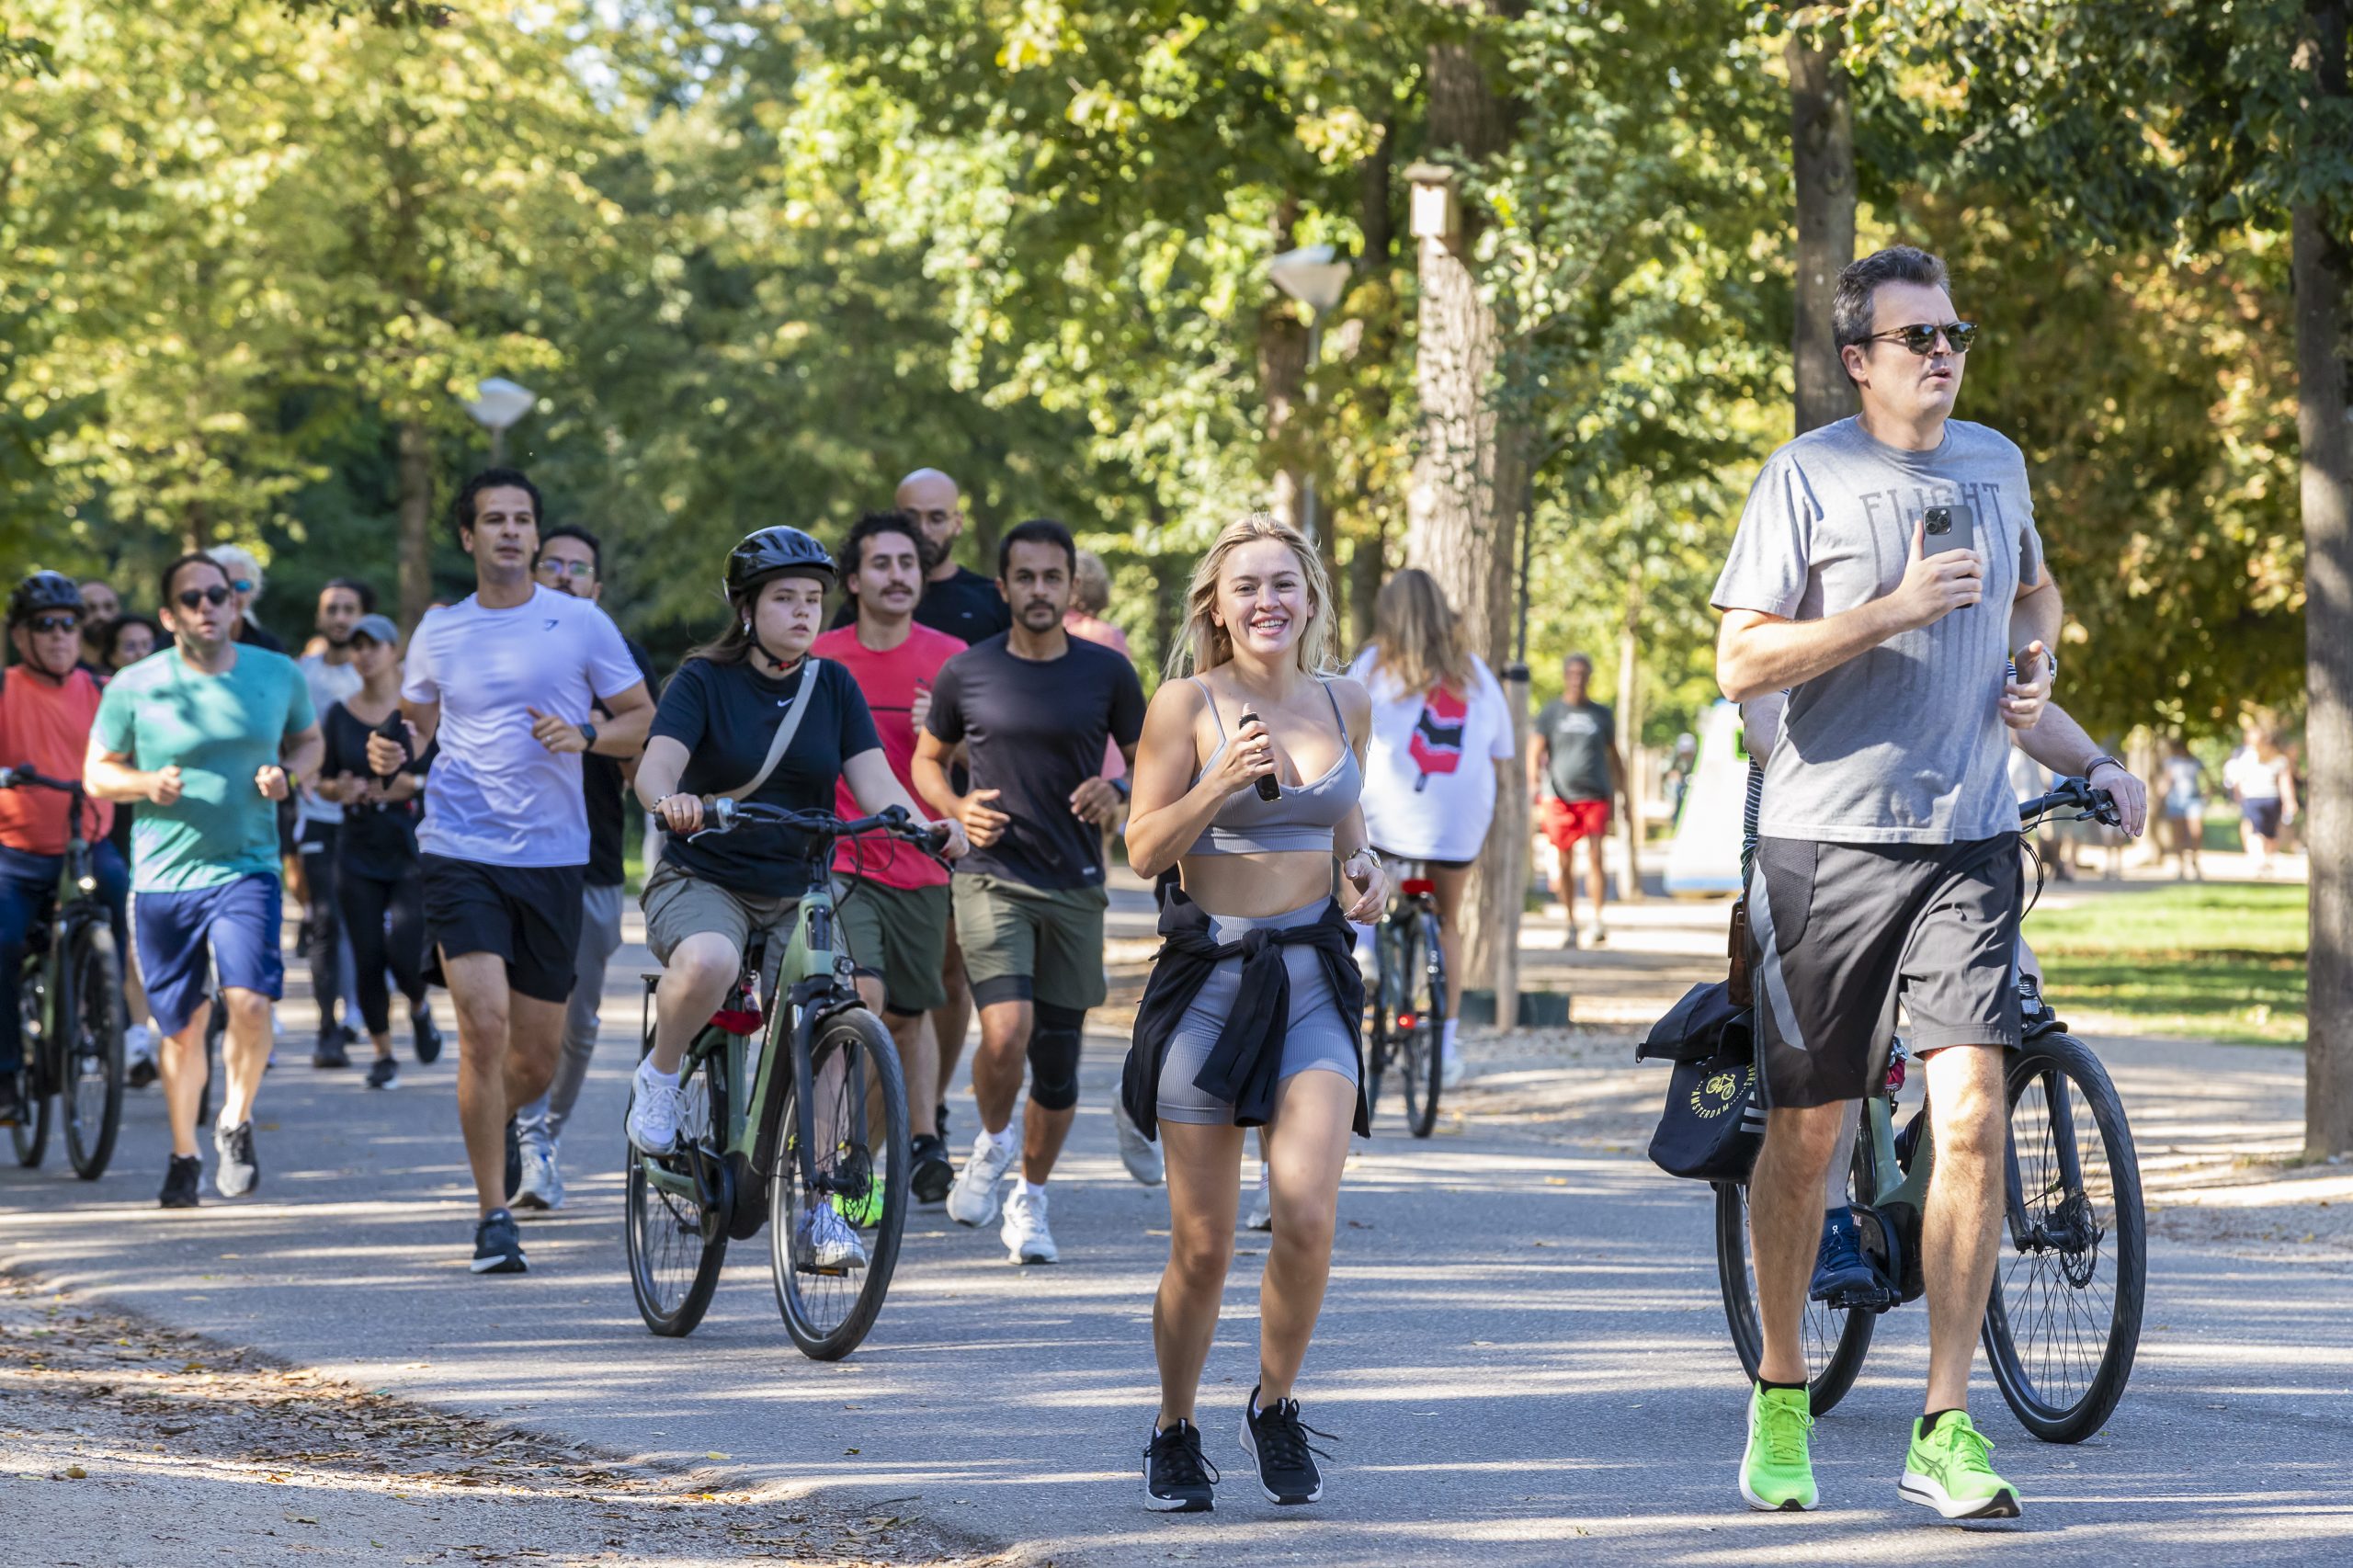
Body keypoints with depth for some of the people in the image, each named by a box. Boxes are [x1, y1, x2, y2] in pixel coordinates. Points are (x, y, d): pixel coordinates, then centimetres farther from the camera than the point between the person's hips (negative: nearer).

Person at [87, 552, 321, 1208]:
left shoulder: (278, 675, 2)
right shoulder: (134, 687, -4)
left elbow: (308, 740, 18)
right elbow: (97, 773, 4)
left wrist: (287, 773, -5)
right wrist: (147, 783, -16)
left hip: (247, 868, 0)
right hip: (162, 881, 0)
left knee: (249, 1000, -20)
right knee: (182, 1028, 8)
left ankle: (235, 1124, 5)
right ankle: (183, 1155, 28)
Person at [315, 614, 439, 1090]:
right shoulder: (339, 716, 7)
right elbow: (323, 782, 12)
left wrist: (418, 783, -17)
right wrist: (340, 790, -10)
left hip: (415, 852, -3)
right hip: (358, 852, 3)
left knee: (403, 952, -16)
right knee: (367, 961, 0)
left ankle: (420, 1008, 17)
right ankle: (383, 1054, 16)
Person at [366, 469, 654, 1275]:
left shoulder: (580, 623, 2)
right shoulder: (439, 631, 6)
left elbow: (642, 718, 8)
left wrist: (584, 737, -13)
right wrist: (394, 751, -3)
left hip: (553, 855, 1)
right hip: (460, 851, -1)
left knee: (538, 1059, 7)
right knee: (484, 1024, -18)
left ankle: (498, 1120, 44)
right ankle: (494, 1216, -7)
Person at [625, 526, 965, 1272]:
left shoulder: (833, 686, 6)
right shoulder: (705, 679, -4)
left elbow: (873, 780, -5)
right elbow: (656, 765, -19)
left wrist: (925, 825, -26)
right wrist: (670, 799, -44)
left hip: (796, 892, 3)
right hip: (701, 880, -3)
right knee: (708, 962, -38)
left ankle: (820, 1212, -6)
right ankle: (659, 1077, -8)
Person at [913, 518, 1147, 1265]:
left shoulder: (1107, 672, 2)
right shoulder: (967, 673, 0)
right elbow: (927, 760, 14)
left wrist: (1118, 794, -11)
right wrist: (957, 808, -6)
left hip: (1076, 887, 2)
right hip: (993, 878, -2)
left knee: (1057, 1057, 4)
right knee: (1005, 1033, -20)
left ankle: (1031, 1198, 24)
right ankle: (992, 1140, 11)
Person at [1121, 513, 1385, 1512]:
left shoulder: (1346, 705, 8)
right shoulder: (1189, 703, -4)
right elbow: (1143, 851, -5)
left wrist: (1367, 869, 4)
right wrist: (1222, 783, -19)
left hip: (1313, 978, 2)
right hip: (1208, 974, -2)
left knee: (1307, 1214, -15)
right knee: (1202, 1245, 1)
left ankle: (1275, 1409, 9)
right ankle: (1174, 1433, 23)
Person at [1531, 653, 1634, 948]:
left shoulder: (1602, 715, 14)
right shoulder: (1550, 713, 9)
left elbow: (1613, 757, 22)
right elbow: (1535, 754, 5)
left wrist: (1624, 797, 20)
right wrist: (1535, 792, -11)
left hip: (1595, 796, 0)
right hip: (1559, 796, 0)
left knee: (1596, 857, -14)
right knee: (1564, 863, 3)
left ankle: (1597, 919, -14)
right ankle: (1569, 923, 12)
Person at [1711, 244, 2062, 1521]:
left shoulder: (1995, 463, 12)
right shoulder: (1807, 476, -4)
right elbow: (1741, 662, -9)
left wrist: (2036, 661, 9)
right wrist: (1893, 610, -18)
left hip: (1970, 838, 3)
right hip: (1829, 838, -3)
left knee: (1972, 1119, -11)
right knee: (1806, 1131, 5)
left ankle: (1945, 1433, -7)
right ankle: (1780, 1395, 25)